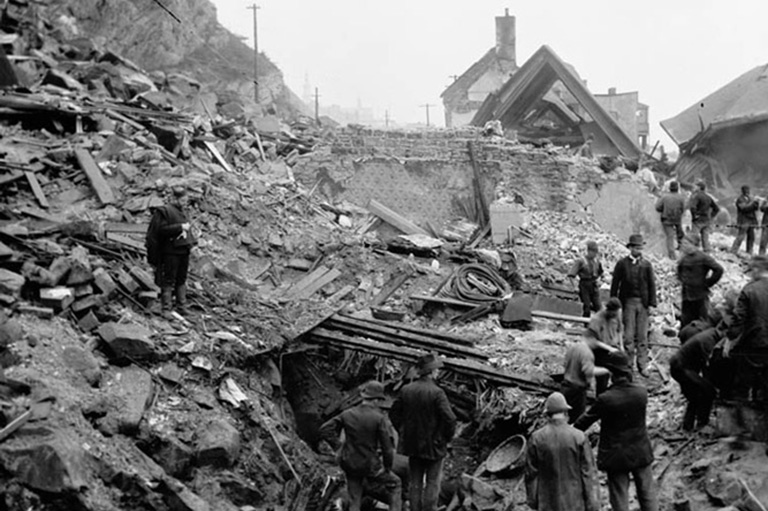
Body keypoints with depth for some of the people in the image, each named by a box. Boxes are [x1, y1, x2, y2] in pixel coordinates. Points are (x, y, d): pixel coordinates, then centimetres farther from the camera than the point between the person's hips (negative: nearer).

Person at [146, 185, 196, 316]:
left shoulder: (182, 212, 16)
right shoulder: (164, 211, -8)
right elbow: (162, 229, -18)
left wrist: (191, 241, 12)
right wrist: (180, 227, -18)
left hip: (184, 251, 8)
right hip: (170, 252, -8)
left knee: (182, 280, 12)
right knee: (168, 280, -4)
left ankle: (182, 306, 18)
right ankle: (167, 307, -1)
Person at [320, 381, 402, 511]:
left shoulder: (347, 414, -3)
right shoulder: (378, 418, -14)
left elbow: (325, 429, -2)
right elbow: (387, 447, -11)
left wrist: (337, 444, 6)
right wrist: (388, 468, 4)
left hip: (349, 464, 4)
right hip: (370, 465, -4)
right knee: (394, 483, 21)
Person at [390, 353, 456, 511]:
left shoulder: (406, 390, -2)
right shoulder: (437, 393, -19)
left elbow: (394, 414, 6)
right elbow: (449, 419, -23)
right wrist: (447, 437, -6)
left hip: (412, 445, 5)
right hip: (433, 445, -5)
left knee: (415, 483, 15)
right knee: (432, 483, 7)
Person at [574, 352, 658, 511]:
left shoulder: (605, 399, -24)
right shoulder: (642, 392, -12)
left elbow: (586, 419, -9)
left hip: (616, 455, -4)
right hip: (640, 452, 4)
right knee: (647, 493, 17)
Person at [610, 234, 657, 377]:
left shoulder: (646, 265, 7)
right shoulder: (622, 264, 2)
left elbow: (652, 284, 8)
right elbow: (615, 284, 2)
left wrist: (651, 304, 1)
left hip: (643, 303, 2)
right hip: (628, 302, -2)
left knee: (642, 336, 3)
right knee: (629, 335, -1)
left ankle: (642, 365, 8)